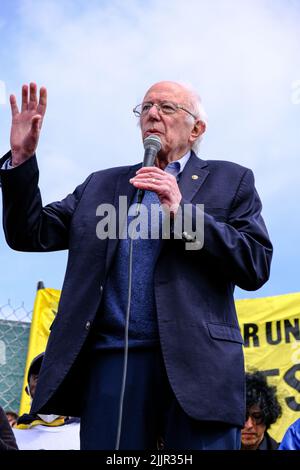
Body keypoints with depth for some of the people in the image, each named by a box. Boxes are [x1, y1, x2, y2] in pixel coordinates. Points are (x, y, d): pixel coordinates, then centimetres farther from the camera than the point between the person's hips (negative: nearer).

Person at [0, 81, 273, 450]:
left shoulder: (230, 181, 12)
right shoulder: (101, 184, 21)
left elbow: (256, 266, 0)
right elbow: (31, 235, 14)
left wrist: (182, 211, -10)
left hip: (196, 363, -2)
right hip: (111, 360, 2)